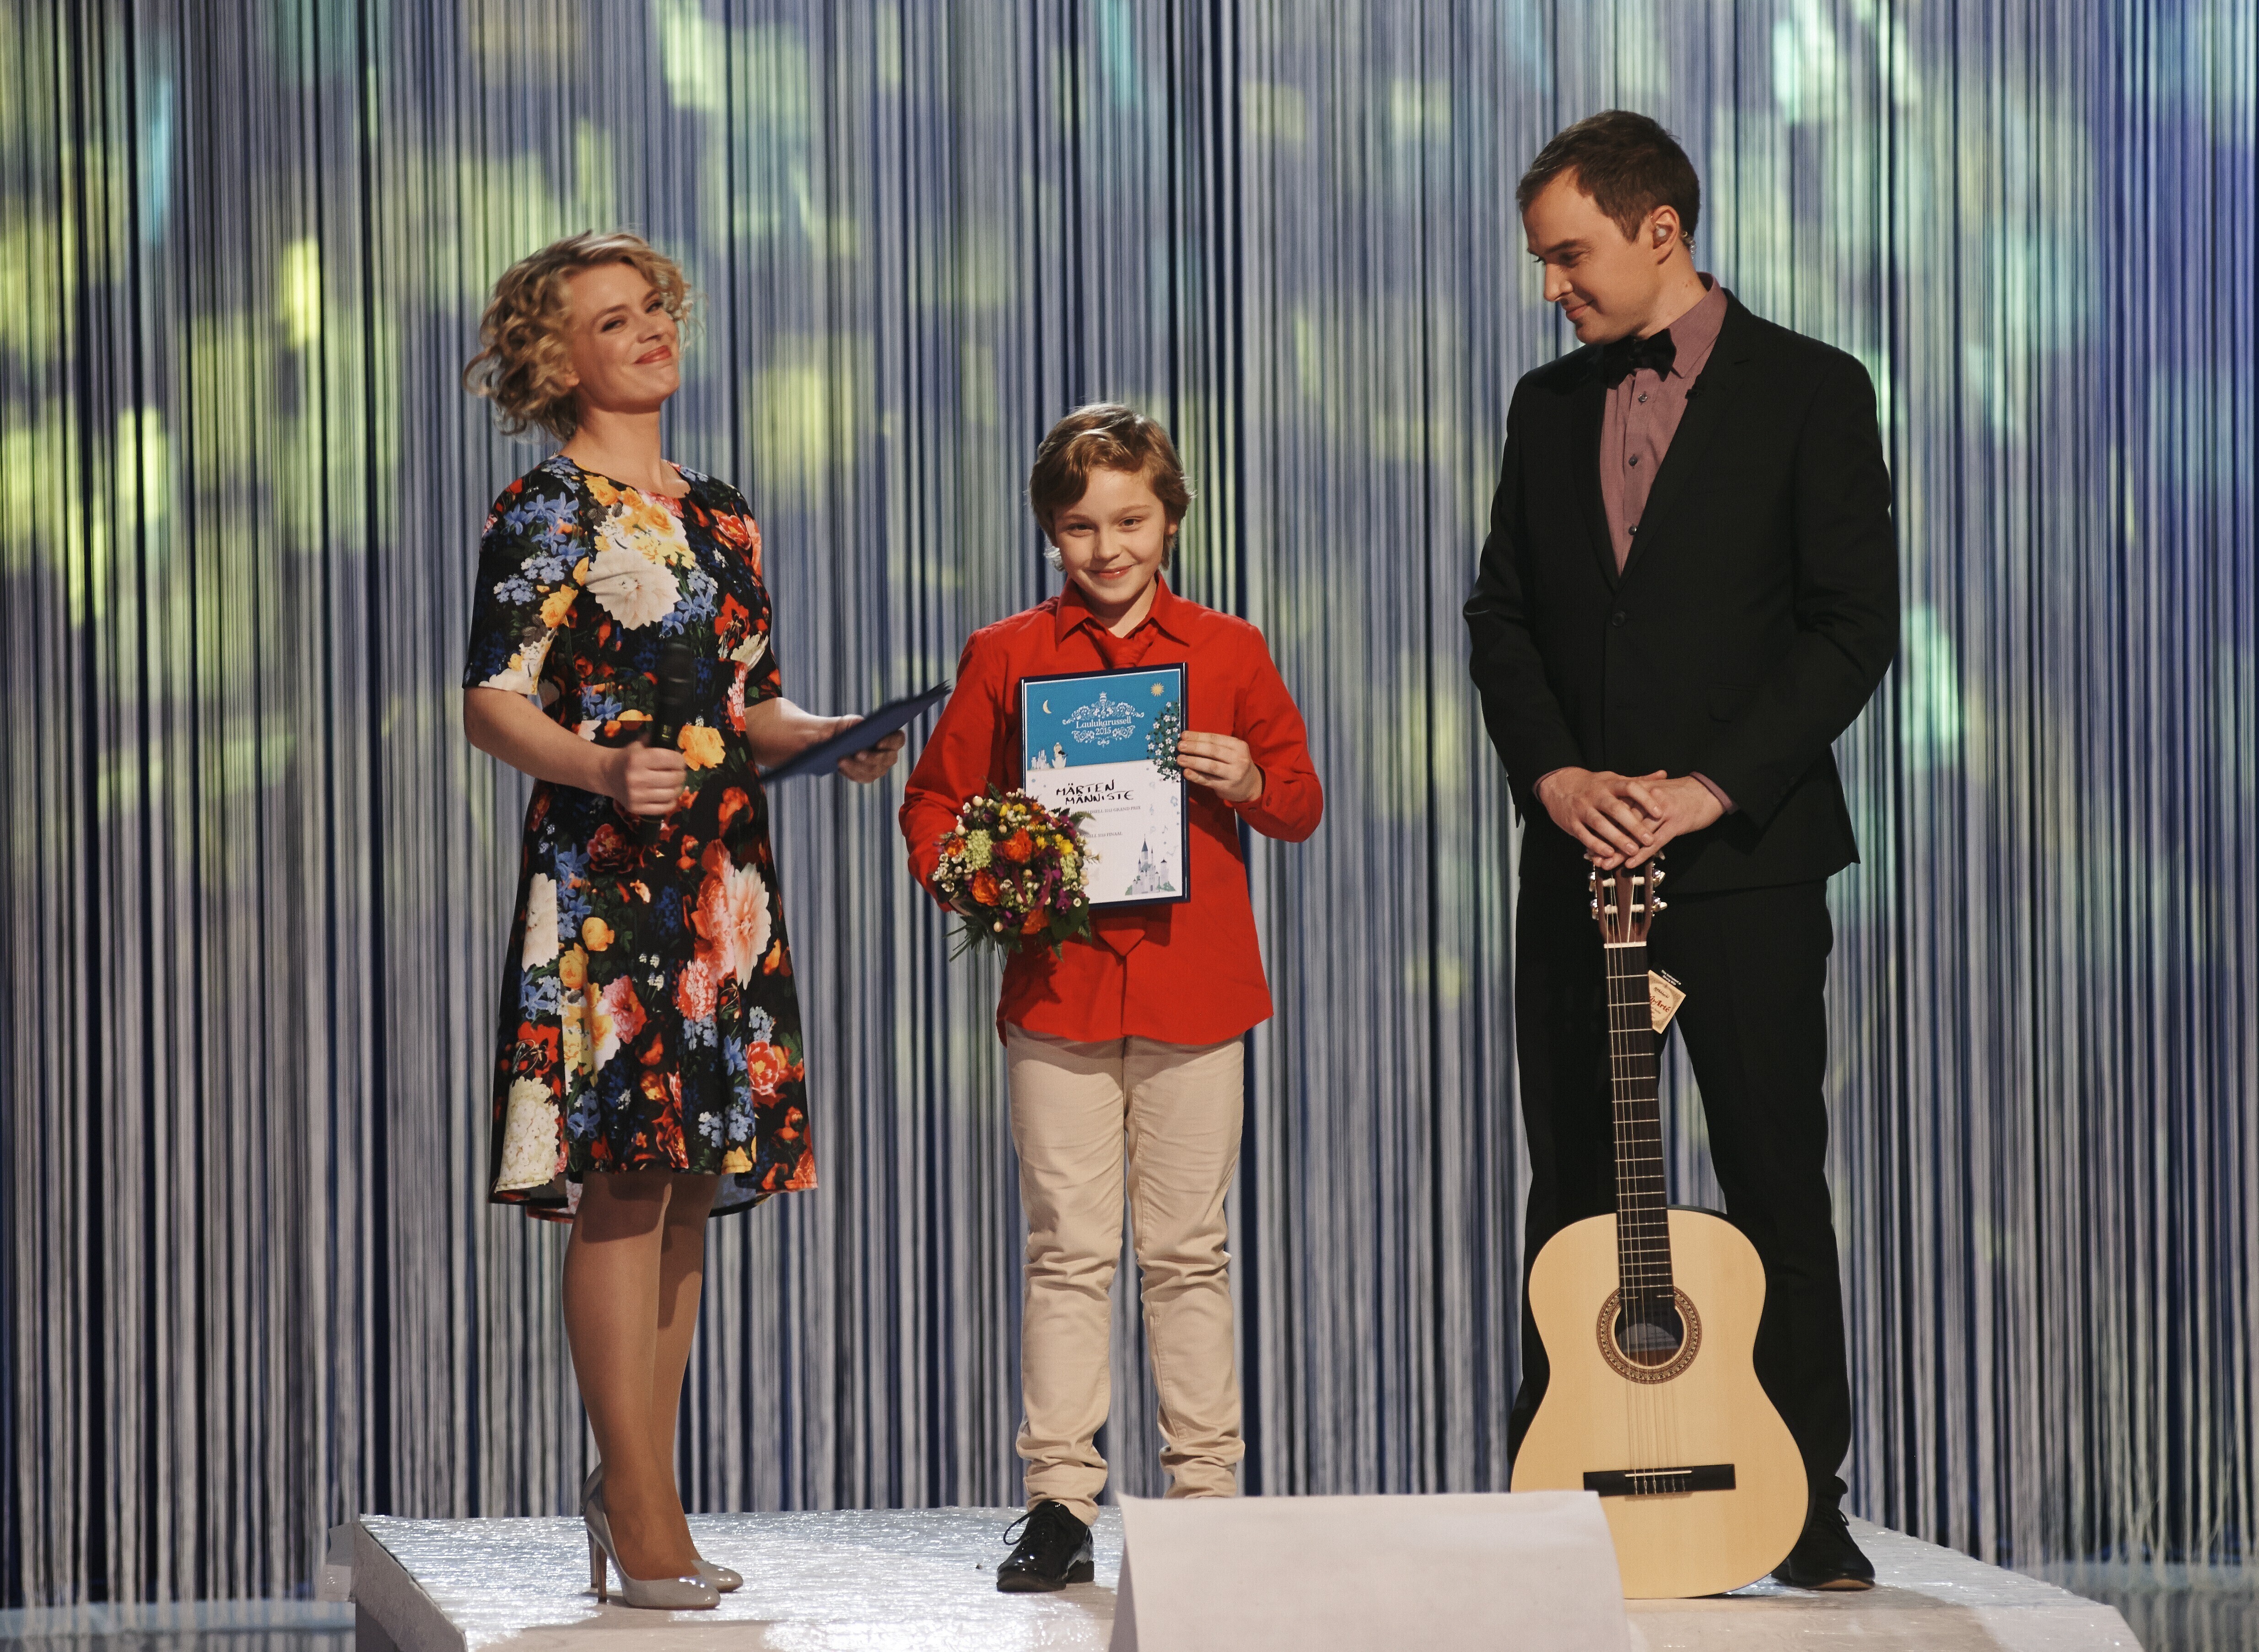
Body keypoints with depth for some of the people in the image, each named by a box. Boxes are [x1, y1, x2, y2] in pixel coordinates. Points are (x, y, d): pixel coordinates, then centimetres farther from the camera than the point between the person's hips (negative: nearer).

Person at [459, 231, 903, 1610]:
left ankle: (640, 1481, 13)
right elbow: (493, 705, -10)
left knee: (695, 1180, 7)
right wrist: (604, 770, -27)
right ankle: (643, 1502, -7)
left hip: (725, 876, 7)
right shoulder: (546, 514, -4)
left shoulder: (721, 514, 17)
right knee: (624, 1180, -9)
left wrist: (828, 742, 2)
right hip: (601, 876, -7)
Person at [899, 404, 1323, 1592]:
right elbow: (933, 800, 13)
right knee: (1068, 1249, 0)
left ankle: (1205, 1491, 11)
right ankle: (1060, 1500, 3)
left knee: (1188, 1250, 5)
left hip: (1195, 988, 0)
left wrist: (1249, 784, -9)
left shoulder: (1228, 653, 8)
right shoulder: (1006, 657, 6)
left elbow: (1303, 803, 12)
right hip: (1057, 982, 0)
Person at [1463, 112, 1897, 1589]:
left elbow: (1857, 623, -7)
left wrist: (1712, 786, -15)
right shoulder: (1550, 407, 12)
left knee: (1776, 1175, -1)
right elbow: (1503, 611, 12)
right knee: (1575, 1177, 6)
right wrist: (1555, 775, -5)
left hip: (1746, 852, -4)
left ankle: (1805, 1504, 4)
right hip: (1576, 853, 4)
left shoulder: (1809, 392, -3)